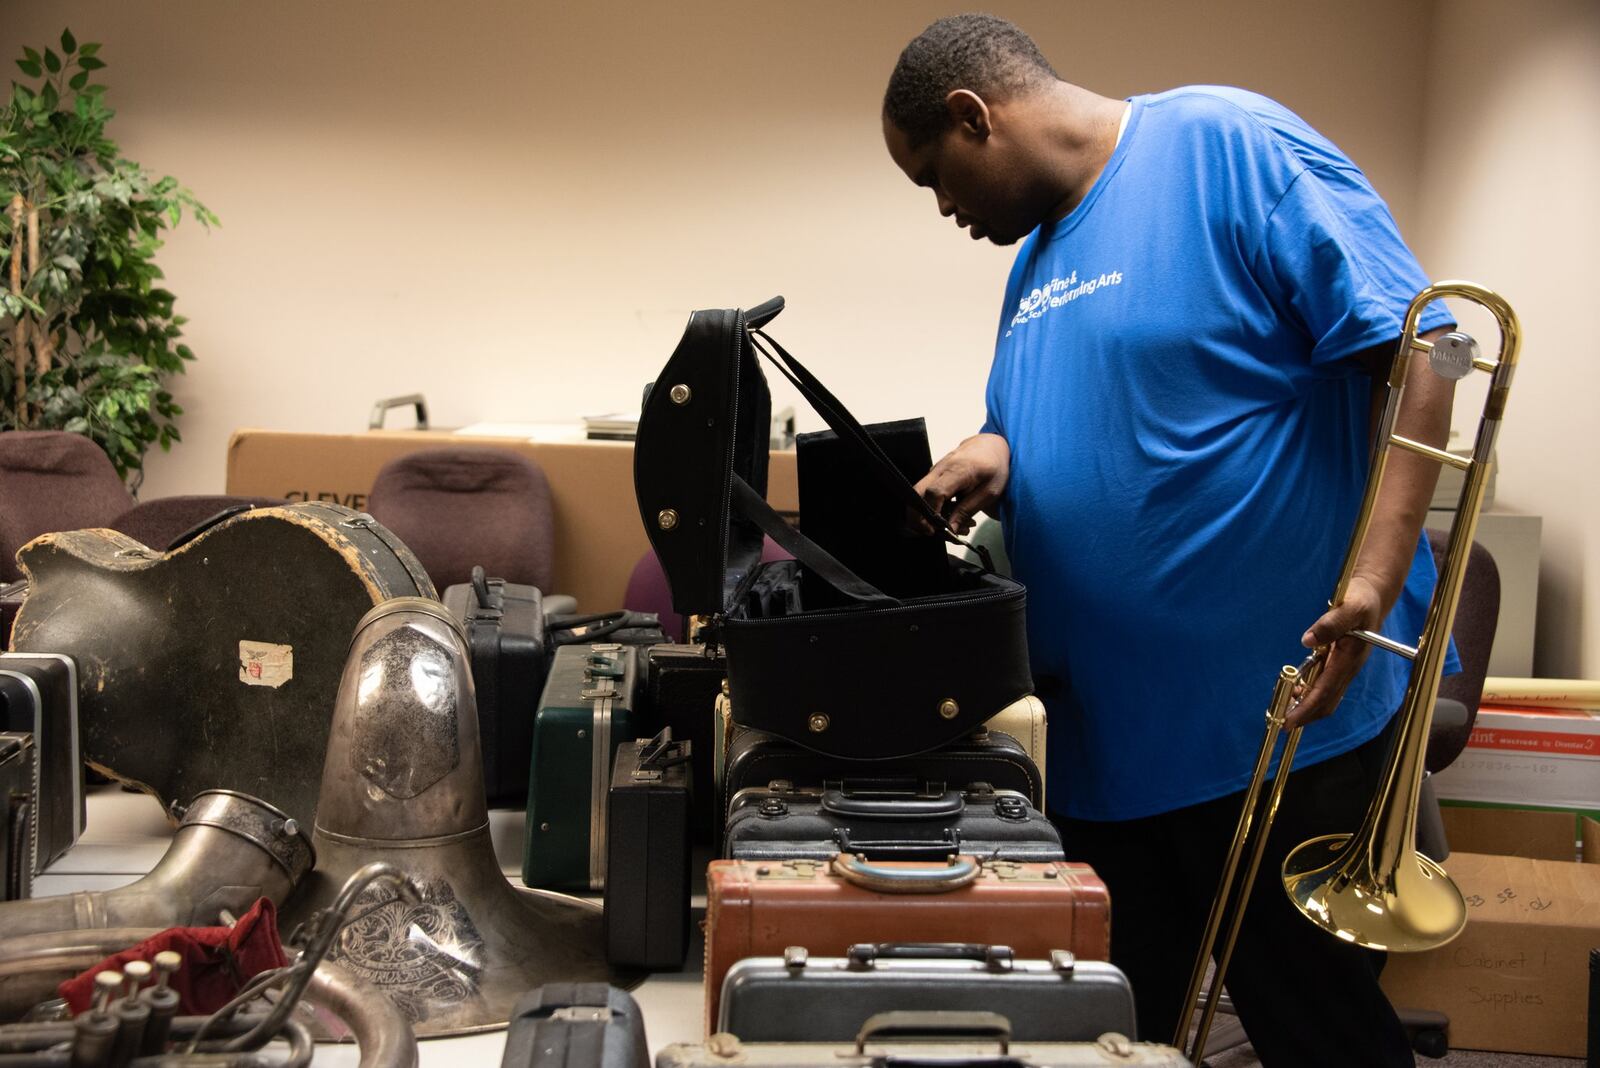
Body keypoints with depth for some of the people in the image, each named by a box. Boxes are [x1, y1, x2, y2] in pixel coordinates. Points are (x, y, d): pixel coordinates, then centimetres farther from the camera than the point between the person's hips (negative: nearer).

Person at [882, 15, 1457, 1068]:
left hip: (1280, 716, -8)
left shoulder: (1229, 143, -11)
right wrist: (997, 455, 1)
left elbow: (1414, 346, -16)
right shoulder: (1037, 257, 14)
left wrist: (1377, 575, -26)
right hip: (1102, 731, 8)